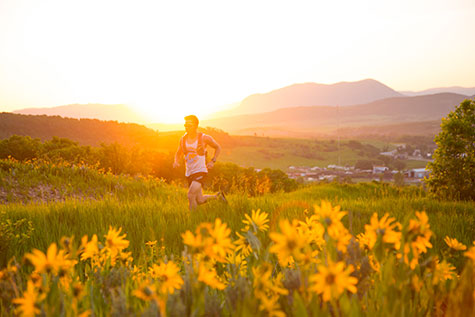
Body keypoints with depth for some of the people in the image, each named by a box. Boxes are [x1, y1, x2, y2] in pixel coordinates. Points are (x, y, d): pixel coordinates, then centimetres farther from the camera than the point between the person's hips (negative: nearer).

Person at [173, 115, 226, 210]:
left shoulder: (204, 138, -9)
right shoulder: (183, 139, 1)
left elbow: (218, 147, 7)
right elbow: (178, 153, 17)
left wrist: (213, 161, -6)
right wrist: (176, 162, -5)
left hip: (201, 171, -5)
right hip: (189, 173, 5)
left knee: (191, 195, -24)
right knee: (200, 200, 12)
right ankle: (217, 196, 40)